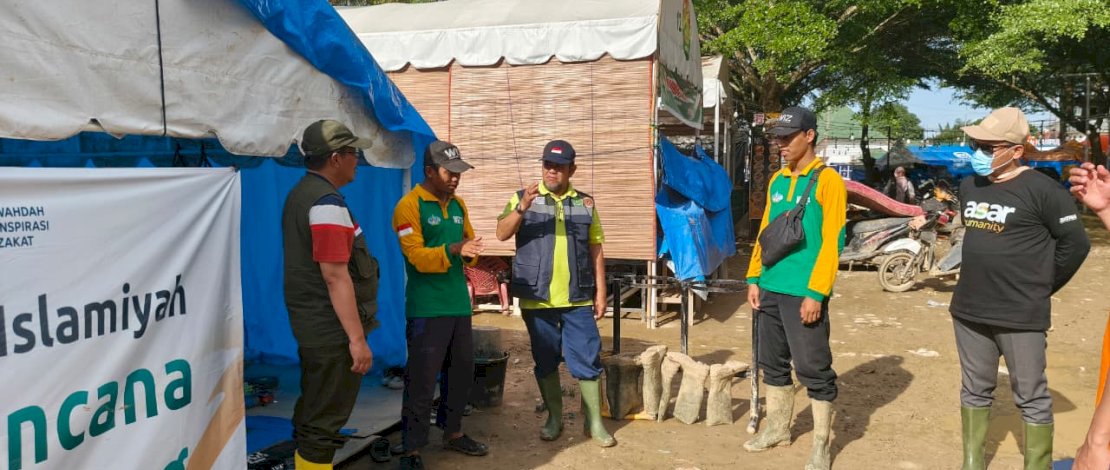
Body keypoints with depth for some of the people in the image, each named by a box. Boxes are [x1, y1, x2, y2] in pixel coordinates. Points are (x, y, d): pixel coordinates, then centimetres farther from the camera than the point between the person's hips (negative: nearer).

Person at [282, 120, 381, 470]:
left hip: (309, 322, 10)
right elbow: (335, 275, -25)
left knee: (312, 410, 20)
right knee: (325, 419, -1)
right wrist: (357, 338, -24)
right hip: (332, 328, -10)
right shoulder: (327, 202, -19)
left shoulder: (301, 193, 12)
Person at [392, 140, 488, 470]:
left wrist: (471, 251, -6)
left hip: (459, 303, 7)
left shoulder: (458, 205, 13)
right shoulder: (409, 206, -9)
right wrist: (453, 250, -30)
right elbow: (416, 256, -16)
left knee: (461, 372, 15)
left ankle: (453, 432, 32)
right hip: (426, 308, -7)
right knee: (422, 380, -4)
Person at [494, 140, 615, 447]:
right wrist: (522, 208, -29)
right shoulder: (524, 198, 1)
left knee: (587, 359, 3)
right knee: (545, 361, 10)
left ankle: (594, 421, 16)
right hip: (536, 298, -1)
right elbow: (502, 234, -12)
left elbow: (596, 250, 8)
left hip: (578, 299, 1)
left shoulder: (585, 203, 7)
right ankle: (554, 417, 26)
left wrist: (600, 293, 3)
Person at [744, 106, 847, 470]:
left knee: (813, 370, 1)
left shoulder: (827, 181, -8)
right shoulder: (777, 181, 13)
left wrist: (815, 292, -17)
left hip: (803, 292, -7)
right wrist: (754, 278, 10)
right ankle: (777, 428, 31)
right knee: (773, 364, 16)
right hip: (771, 289, 7)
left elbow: (832, 241, -13)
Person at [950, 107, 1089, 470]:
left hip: (1020, 316, -6)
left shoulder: (1040, 189, -12)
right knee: (975, 392, 16)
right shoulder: (969, 186, 8)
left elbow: (1075, 243, -7)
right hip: (968, 310, 7)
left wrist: (1042, 287, 0)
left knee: (1031, 399, 5)